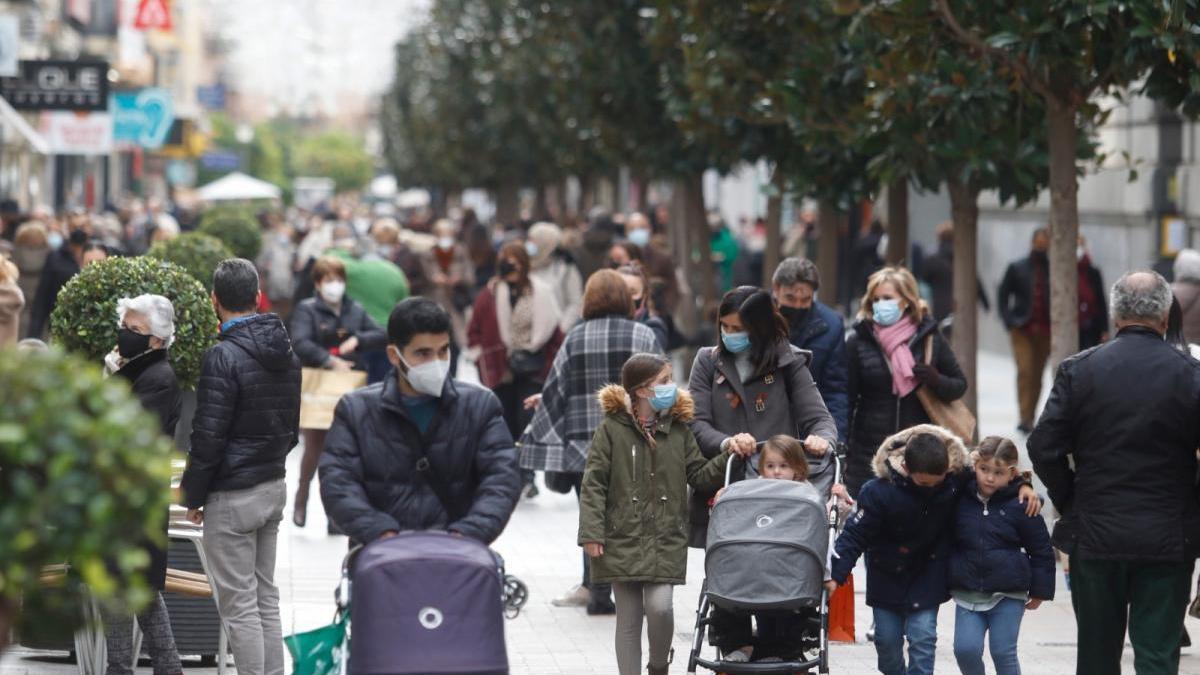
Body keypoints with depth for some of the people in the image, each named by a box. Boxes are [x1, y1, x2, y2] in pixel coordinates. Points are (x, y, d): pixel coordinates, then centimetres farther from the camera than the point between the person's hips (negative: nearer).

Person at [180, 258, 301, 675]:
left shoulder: (224, 356, -19)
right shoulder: (285, 351, 7)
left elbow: (208, 437, -17)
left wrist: (193, 495, -7)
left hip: (232, 497, -8)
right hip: (274, 486, 8)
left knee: (239, 606, -3)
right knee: (265, 596, 15)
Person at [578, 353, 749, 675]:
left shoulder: (678, 429, 7)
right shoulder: (612, 429, -4)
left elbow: (700, 476, 7)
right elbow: (594, 484, -5)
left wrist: (728, 457, -9)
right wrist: (591, 533, -11)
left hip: (666, 539, 2)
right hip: (623, 538, -2)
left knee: (659, 606, -12)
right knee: (629, 617, 3)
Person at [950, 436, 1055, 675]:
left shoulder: (1020, 506, -7)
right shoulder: (961, 499, 2)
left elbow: (1041, 550, 1)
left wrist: (1040, 590, 2)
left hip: (1008, 595, -3)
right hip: (967, 591, 3)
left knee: (1003, 652, -1)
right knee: (965, 648, -5)